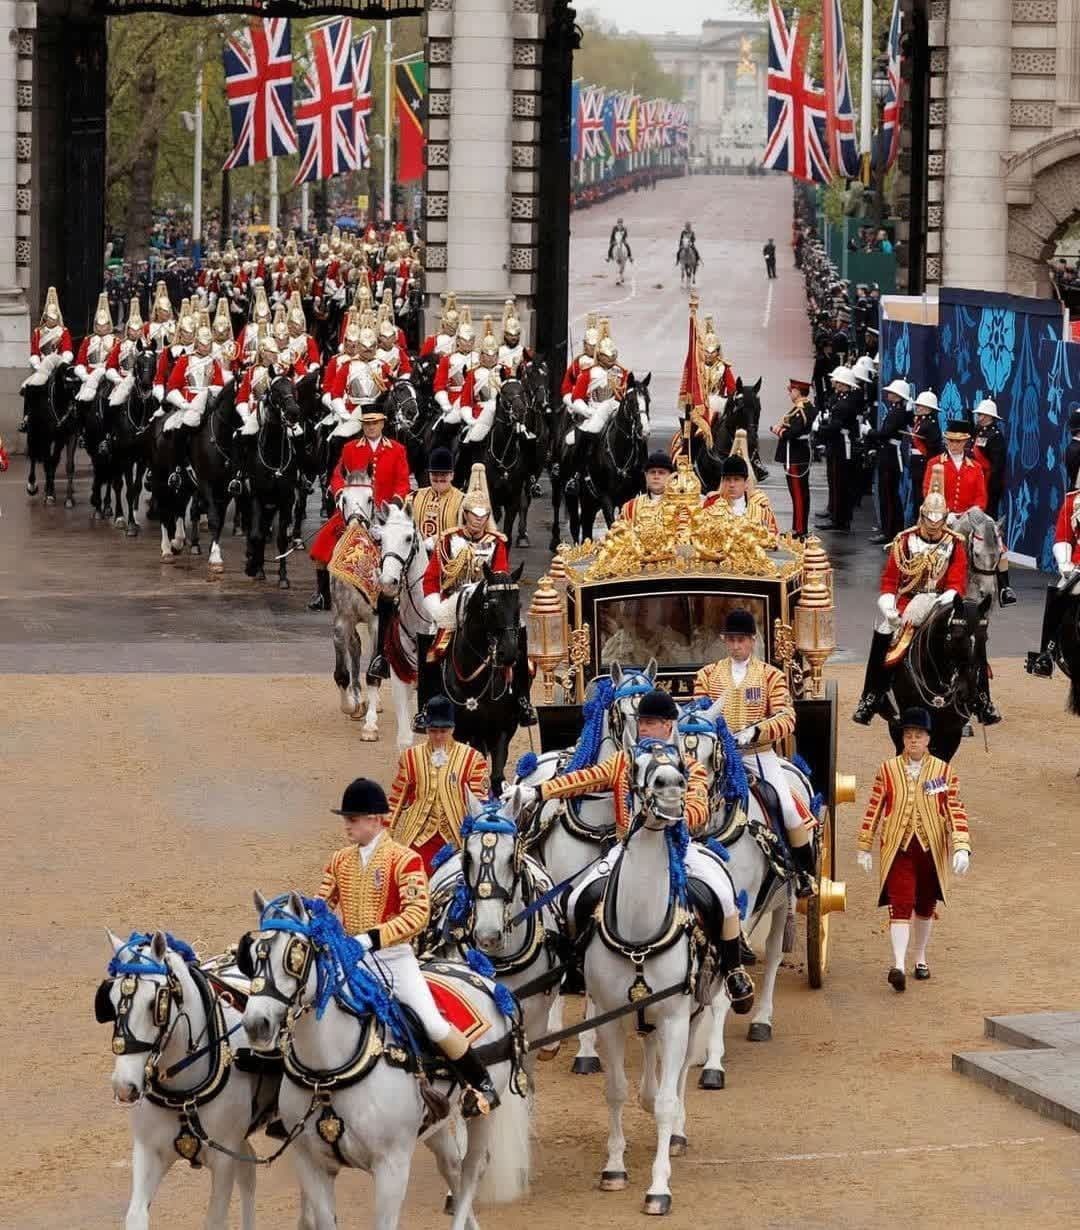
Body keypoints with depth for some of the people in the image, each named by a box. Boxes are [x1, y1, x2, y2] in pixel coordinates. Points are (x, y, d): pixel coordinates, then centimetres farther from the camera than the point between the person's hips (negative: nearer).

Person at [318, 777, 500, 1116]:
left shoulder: (404, 859, -11)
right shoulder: (340, 860, 7)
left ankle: (482, 1085, 4)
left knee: (434, 1025, -12)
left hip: (393, 956, -5)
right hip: (351, 958, 6)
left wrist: (372, 937, -27)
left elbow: (417, 914, -19)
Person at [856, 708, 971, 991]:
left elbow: (956, 811, -3)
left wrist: (961, 848, -14)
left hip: (931, 850, 2)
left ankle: (920, 958, 32)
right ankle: (899, 965, -21)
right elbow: (873, 810, 5)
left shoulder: (944, 771, 0)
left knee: (925, 907, 15)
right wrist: (864, 848, 6)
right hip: (897, 850, -2)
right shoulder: (887, 770, 0)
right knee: (900, 906, -12)